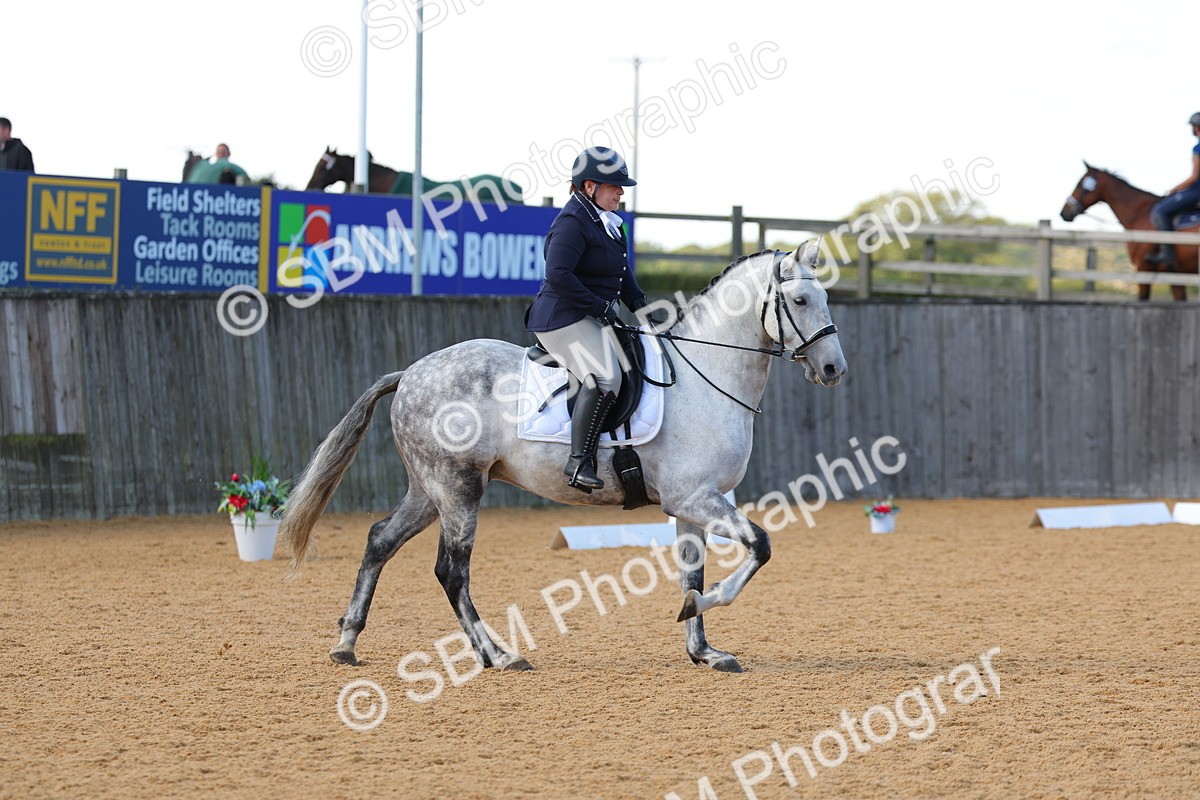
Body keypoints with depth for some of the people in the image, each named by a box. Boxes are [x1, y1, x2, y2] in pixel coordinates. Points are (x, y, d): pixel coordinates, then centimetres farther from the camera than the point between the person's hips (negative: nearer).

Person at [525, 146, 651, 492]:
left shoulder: (605, 222, 16)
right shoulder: (572, 224, -16)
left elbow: (621, 271, 27)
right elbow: (558, 275, -27)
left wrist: (638, 302, 11)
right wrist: (599, 305, -22)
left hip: (594, 320, 11)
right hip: (564, 320, -11)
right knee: (605, 377, -29)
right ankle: (579, 462, -29)